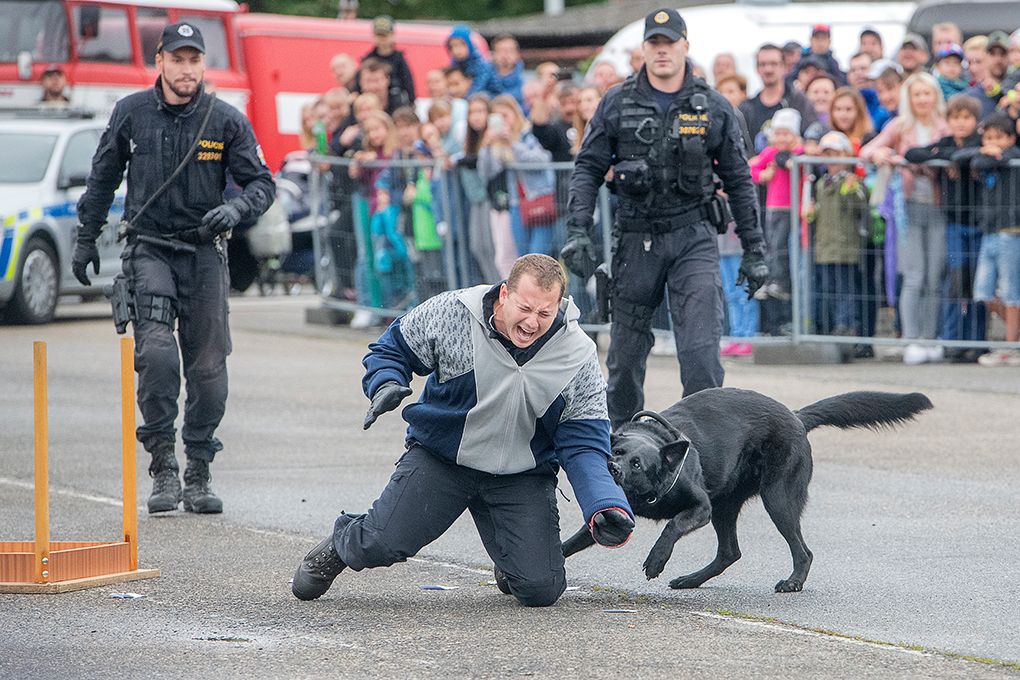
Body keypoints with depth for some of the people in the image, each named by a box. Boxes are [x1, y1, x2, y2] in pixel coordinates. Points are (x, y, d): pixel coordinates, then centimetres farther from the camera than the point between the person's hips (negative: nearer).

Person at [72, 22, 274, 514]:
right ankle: (163, 468, -11)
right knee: (156, 352, -19)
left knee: (207, 367, 2)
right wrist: (86, 238, 16)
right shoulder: (131, 113, 1)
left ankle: (198, 476, 14)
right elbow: (103, 178, 14)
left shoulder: (226, 120, -2)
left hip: (204, 251, 1)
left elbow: (262, 183, 0)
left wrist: (235, 209, -20)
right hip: (149, 248, -1)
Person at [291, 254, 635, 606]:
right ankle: (341, 545, 24)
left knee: (541, 590, -11)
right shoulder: (452, 314, -17)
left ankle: (509, 563, 29)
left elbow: (583, 443, -11)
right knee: (378, 546, -16)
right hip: (440, 457, -1)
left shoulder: (580, 357, -14)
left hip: (524, 477, 1)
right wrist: (386, 385, -22)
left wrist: (605, 507, -27)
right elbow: (392, 349, 0)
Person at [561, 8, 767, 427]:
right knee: (626, 353, 9)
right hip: (635, 239, 1)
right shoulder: (616, 105, 4)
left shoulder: (713, 109, 4)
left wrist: (754, 250, 7)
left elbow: (738, 180, 8)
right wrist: (577, 231, -7)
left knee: (701, 352, -13)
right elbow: (588, 169, 6)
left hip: (694, 239, -1)